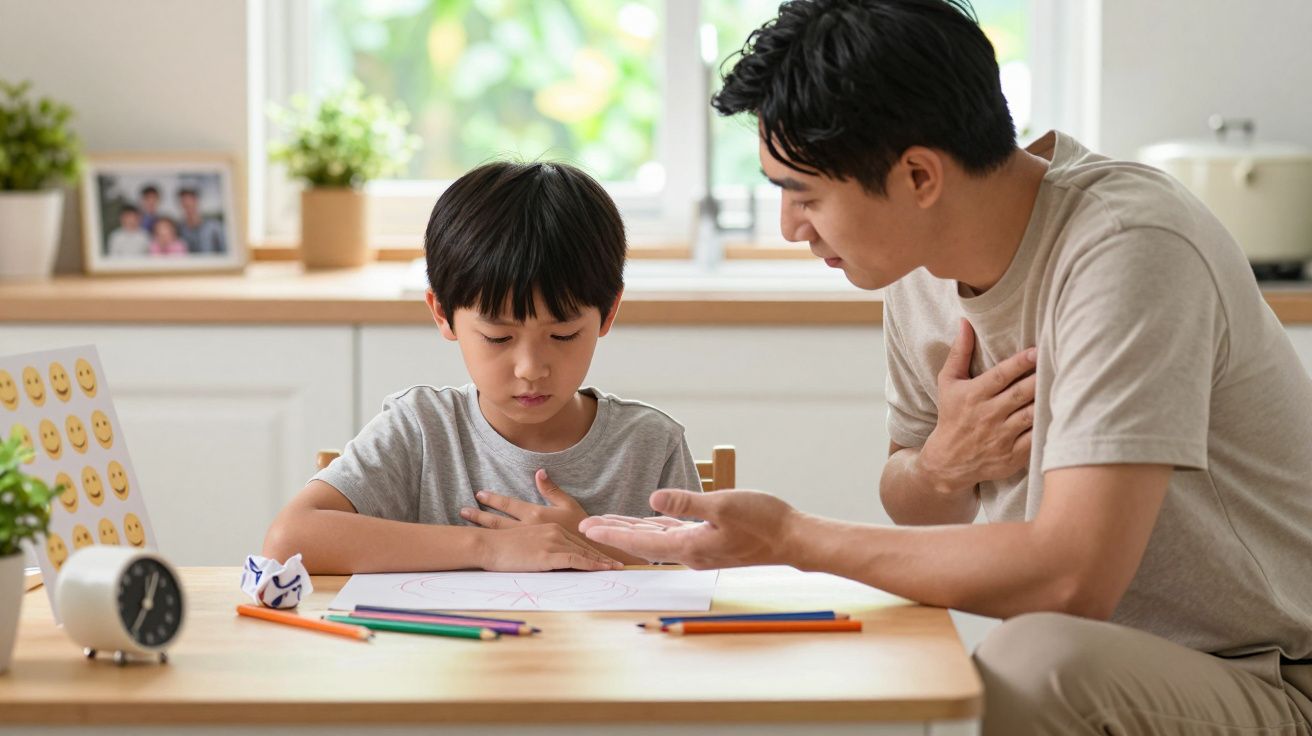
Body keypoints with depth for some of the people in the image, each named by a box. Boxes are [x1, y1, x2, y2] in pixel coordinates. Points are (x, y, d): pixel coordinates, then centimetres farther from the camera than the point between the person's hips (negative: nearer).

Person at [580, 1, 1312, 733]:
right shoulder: (923, 263, 1)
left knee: (1035, 661, -36)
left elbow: (1073, 576, -31)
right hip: (1105, 668, 7)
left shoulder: (1128, 252, -24)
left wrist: (791, 537, -23)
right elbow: (910, 505, 15)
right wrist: (940, 469, -11)